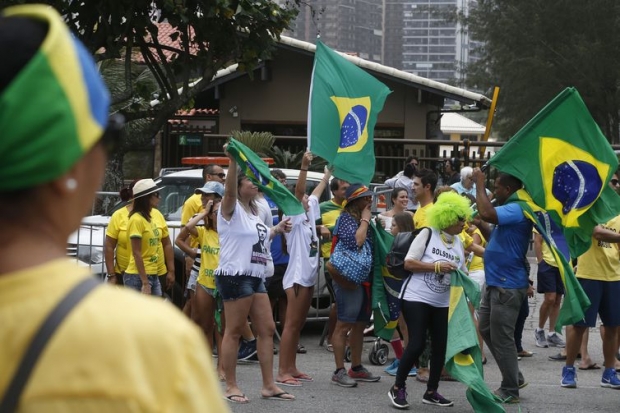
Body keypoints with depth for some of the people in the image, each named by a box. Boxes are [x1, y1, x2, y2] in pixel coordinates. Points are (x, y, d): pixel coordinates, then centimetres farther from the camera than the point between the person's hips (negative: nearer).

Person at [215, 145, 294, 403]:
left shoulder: (253, 212, 21)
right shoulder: (231, 209, -5)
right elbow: (229, 190, -27)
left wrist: (277, 229, 24)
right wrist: (232, 161, -39)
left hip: (256, 278, 9)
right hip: (235, 277, -9)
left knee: (267, 329, 7)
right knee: (234, 331, -6)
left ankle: (269, 386, 12)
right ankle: (230, 386, -1)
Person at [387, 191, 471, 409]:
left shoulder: (459, 242, 8)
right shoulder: (428, 234, -8)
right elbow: (408, 263, -13)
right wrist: (437, 266, -19)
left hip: (442, 303, 6)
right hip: (416, 298, -6)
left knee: (440, 346, 5)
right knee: (417, 344, -12)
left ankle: (431, 392, 18)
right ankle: (398, 388, 4)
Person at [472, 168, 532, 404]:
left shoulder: (517, 210, -21)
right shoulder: (510, 211, 14)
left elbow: (486, 214, -37)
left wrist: (480, 185, -25)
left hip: (507, 286, -11)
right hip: (495, 283, 11)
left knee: (501, 337, -3)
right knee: (486, 331, 18)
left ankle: (510, 390, 8)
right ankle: (515, 377, 28)